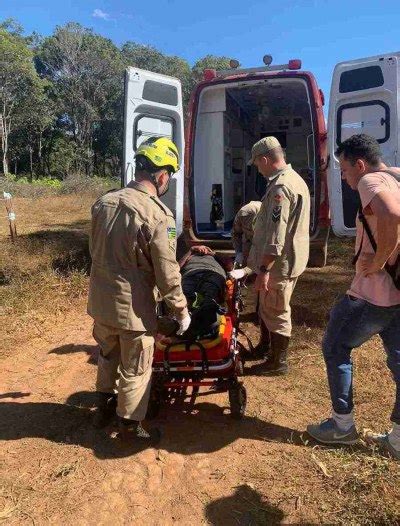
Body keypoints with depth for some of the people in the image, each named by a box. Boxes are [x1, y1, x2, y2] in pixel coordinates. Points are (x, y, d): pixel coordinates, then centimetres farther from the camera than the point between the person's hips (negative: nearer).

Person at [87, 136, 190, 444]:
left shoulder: (103, 203, 0)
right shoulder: (157, 215, -21)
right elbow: (167, 273, -19)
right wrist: (182, 310, -5)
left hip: (100, 300, 7)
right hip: (133, 307, -7)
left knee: (108, 356, 28)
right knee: (135, 370, 13)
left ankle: (104, 408, 47)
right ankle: (130, 426, 31)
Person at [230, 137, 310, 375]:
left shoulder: (280, 187, -22)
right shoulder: (295, 179, 13)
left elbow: (276, 236, -27)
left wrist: (264, 270, -24)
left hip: (280, 264, -10)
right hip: (290, 259, 10)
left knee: (276, 313, 4)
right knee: (267, 308, 23)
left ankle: (278, 362, 21)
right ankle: (266, 347, 41)